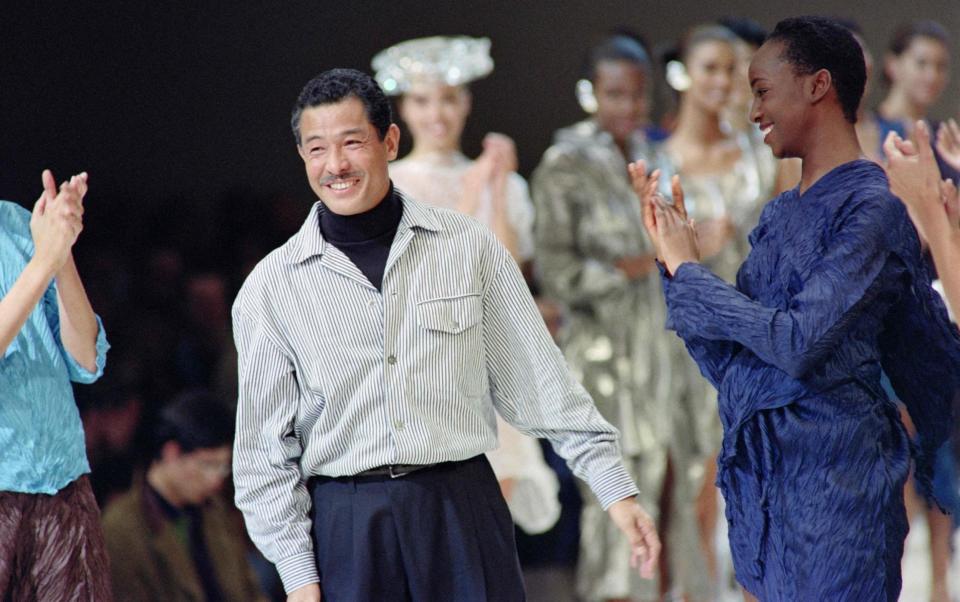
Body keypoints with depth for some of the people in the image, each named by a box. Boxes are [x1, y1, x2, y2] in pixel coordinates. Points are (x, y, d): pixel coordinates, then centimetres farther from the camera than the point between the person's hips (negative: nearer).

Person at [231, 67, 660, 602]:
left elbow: (540, 380, 8)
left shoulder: (469, 247, 4)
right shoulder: (270, 288, 3)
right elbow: (265, 446, 5)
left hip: (461, 512, 0)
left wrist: (617, 490, 3)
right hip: (346, 531, 0)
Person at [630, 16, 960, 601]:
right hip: (760, 477, 8)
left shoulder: (871, 207, -12)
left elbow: (799, 344, -22)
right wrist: (674, 254, 5)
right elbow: (726, 363, 14)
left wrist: (689, 270, -10)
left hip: (832, 483, -8)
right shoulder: (780, 214, 14)